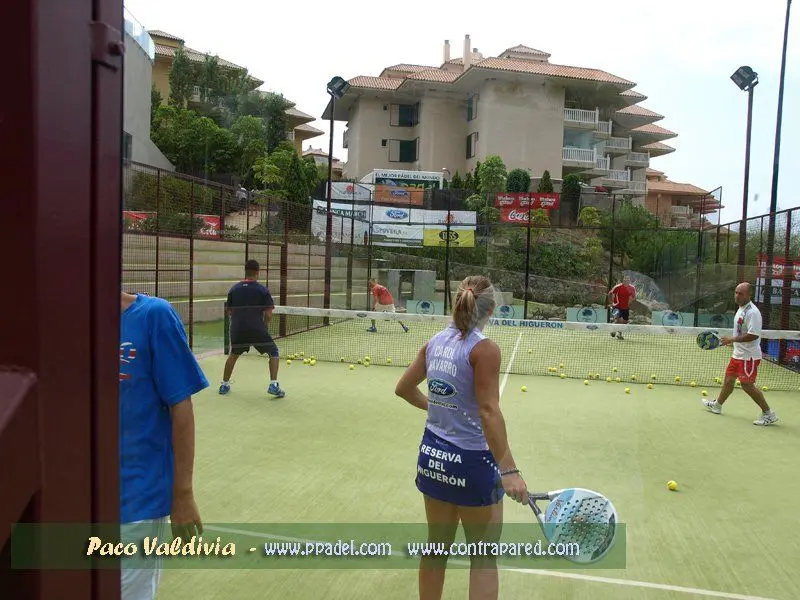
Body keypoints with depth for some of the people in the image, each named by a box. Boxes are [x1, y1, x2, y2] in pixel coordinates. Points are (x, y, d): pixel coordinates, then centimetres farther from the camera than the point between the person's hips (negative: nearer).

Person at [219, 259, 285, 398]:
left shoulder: (233, 289, 6)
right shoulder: (262, 290, -6)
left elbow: (229, 311, 12)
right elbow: (268, 314, -8)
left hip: (237, 330, 4)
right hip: (257, 330, -4)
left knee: (233, 354, 28)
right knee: (274, 353, 12)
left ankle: (224, 384, 31)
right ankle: (273, 385, 0)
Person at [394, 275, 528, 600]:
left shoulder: (435, 342, 3)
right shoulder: (484, 348, -16)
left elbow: (403, 388, 14)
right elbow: (488, 412, -22)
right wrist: (509, 470, -21)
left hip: (432, 455, 6)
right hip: (471, 462, -6)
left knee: (436, 548, 20)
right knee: (484, 558, 12)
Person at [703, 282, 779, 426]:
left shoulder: (752, 312, -21)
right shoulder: (741, 309, 9)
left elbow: (753, 335, -27)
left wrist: (732, 339, -24)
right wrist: (731, 341, 19)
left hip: (748, 356, -10)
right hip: (738, 353, 10)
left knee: (747, 384, -7)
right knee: (729, 379, 19)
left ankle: (768, 414, 5)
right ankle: (717, 405, 34)